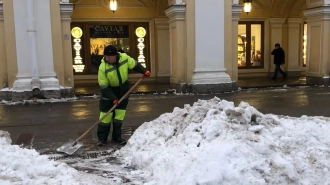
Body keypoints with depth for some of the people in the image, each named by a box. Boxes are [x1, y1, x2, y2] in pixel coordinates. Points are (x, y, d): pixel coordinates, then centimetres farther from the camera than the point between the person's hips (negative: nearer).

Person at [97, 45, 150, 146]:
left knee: (119, 115, 8)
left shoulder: (124, 58, -20)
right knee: (105, 115, -3)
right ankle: (102, 138, 10)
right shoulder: (103, 67, -27)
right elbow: (104, 86, -22)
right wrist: (113, 98, -25)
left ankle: (117, 137, 19)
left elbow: (134, 65, 2)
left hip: (123, 90, 3)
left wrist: (144, 71, -1)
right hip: (109, 91, -3)